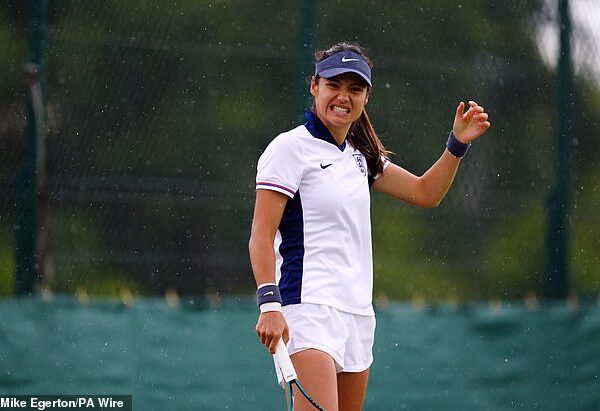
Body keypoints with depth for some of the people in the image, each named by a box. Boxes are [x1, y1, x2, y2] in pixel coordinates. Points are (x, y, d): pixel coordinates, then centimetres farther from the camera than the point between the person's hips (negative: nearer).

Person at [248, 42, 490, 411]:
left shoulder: (360, 155, 17)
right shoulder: (291, 148, -6)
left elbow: (426, 193, 24)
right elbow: (261, 235, -11)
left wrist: (458, 144, 9)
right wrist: (269, 303, -22)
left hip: (358, 310, 8)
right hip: (309, 307, -8)